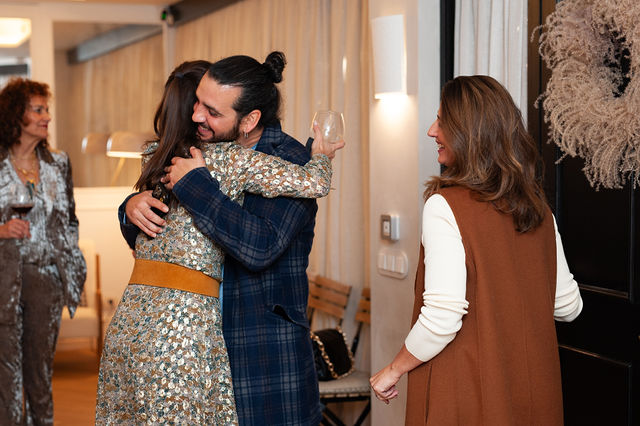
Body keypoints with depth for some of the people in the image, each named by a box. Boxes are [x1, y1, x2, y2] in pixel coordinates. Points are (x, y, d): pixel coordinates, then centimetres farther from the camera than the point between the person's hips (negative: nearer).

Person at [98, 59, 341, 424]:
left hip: (129, 321, 7)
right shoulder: (228, 160, -6)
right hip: (185, 321, -6)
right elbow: (315, 183, -11)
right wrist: (321, 156, 11)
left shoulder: (155, 160, 11)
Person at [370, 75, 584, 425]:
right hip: (533, 392, 6)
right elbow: (567, 306, 9)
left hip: (465, 396, -6)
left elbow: (441, 320, -22)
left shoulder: (445, 206, -17)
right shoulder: (538, 209, 2)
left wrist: (392, 371, -8)